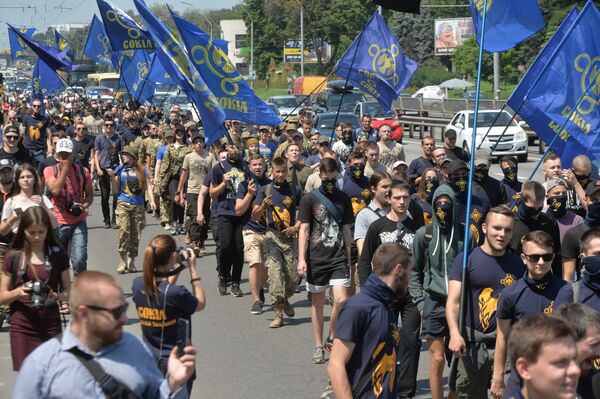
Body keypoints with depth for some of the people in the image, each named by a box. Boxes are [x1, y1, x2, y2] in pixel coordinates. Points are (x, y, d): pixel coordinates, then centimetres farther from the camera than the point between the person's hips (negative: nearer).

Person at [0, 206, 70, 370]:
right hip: (22, 327, 0)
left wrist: (56, 296, -14)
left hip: (50, 326, 0)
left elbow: (68, 293, 8)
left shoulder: (58, 255, 3)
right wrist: (17, 292, -14)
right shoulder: (13, 257, 3)